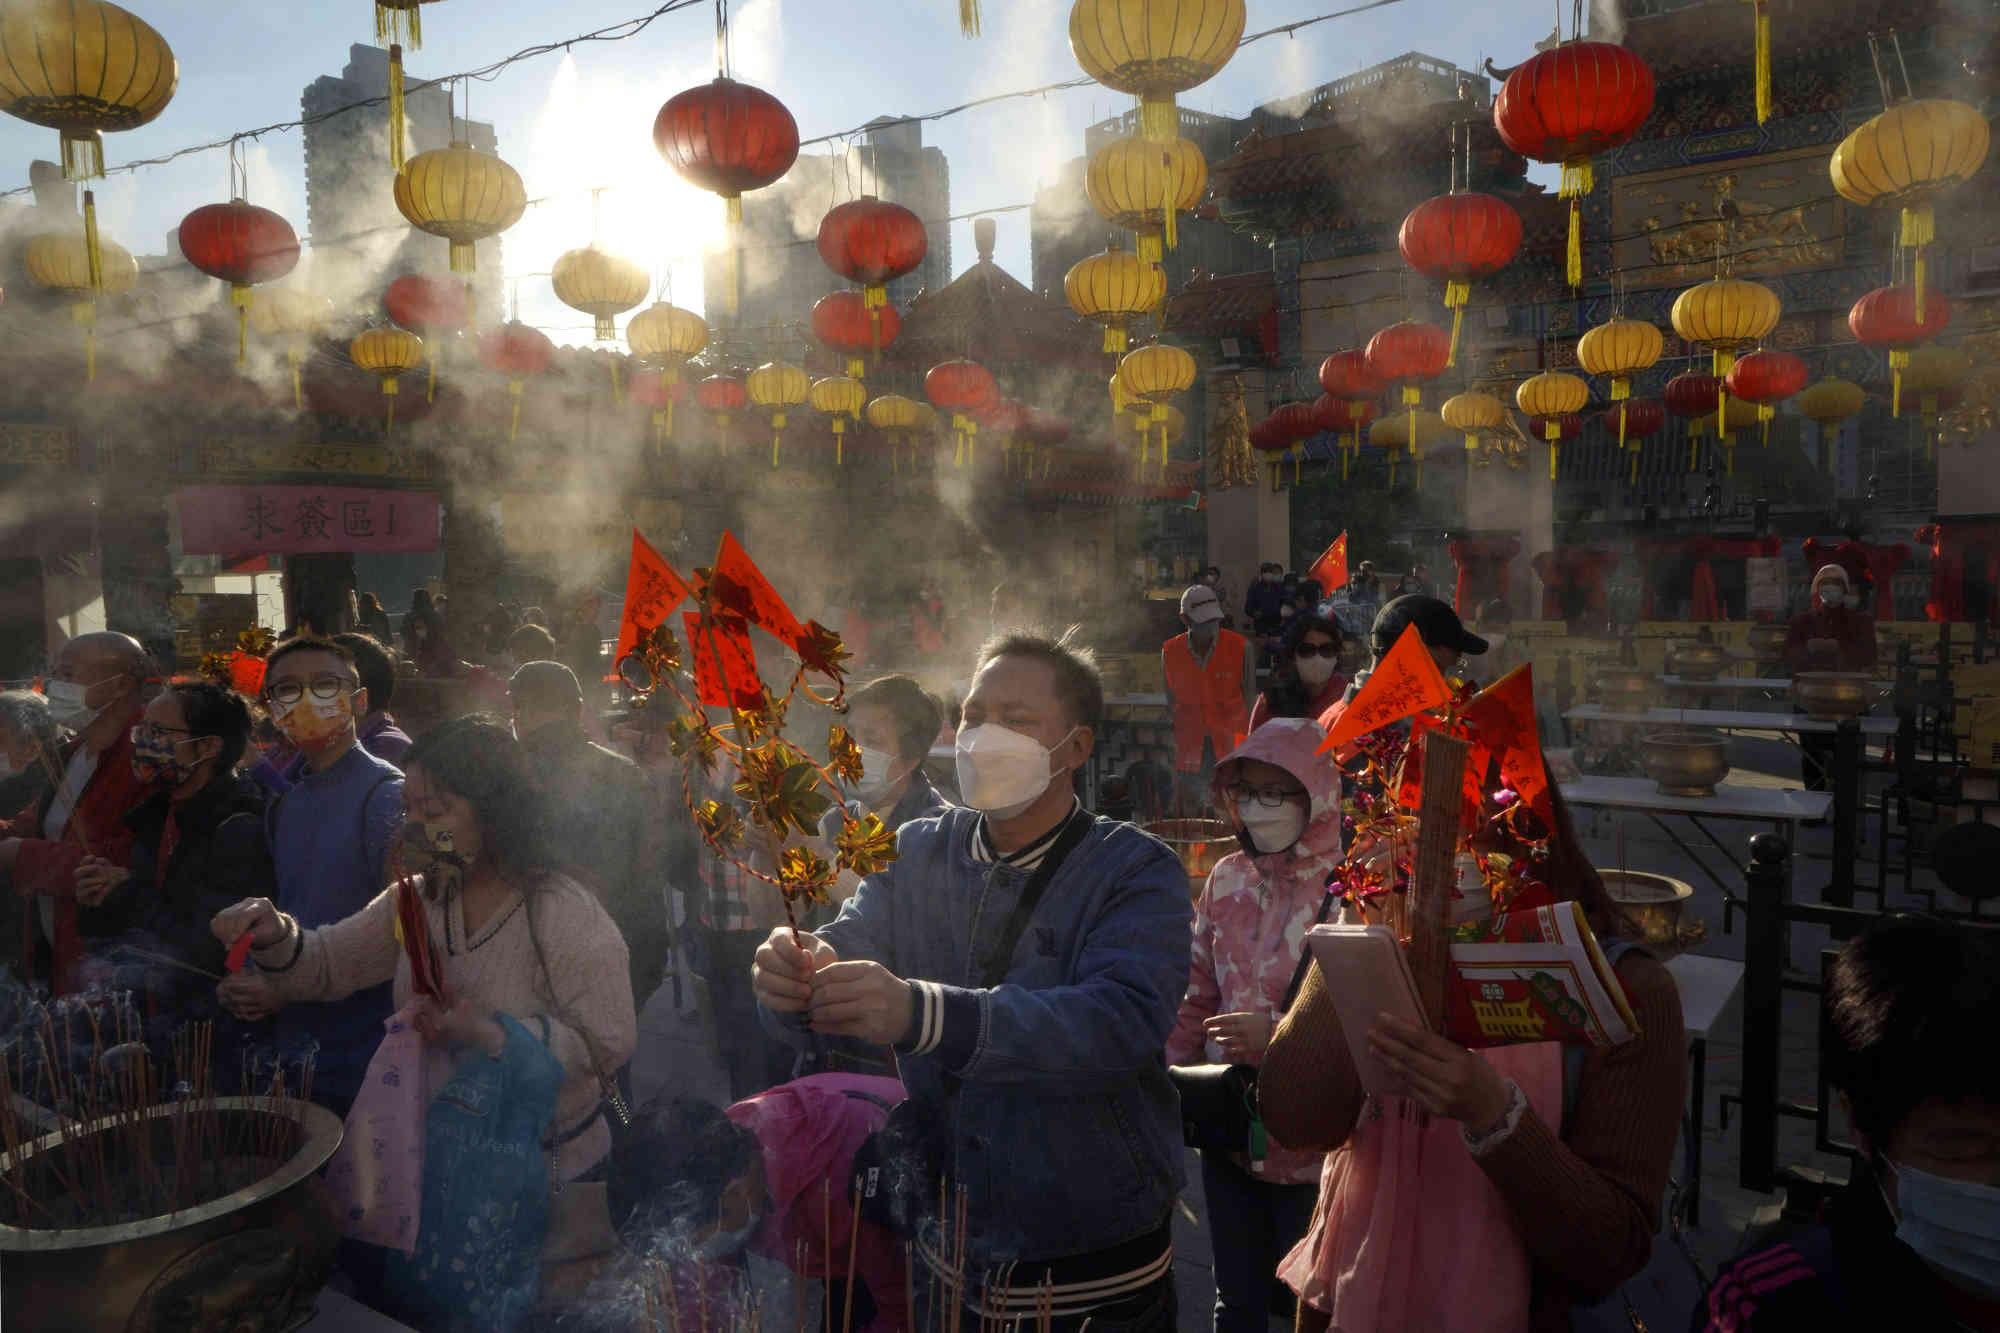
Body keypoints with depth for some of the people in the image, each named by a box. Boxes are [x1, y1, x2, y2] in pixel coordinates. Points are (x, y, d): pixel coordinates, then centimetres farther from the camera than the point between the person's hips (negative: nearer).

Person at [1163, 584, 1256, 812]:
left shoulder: (1240, 648, -4)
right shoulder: (1170, 652, 2)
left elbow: (1250, 700, 1)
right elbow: (1172, 705, 10)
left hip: (1231, 744, -2)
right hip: (1190, 748, 2)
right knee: (1185, 812, 2)